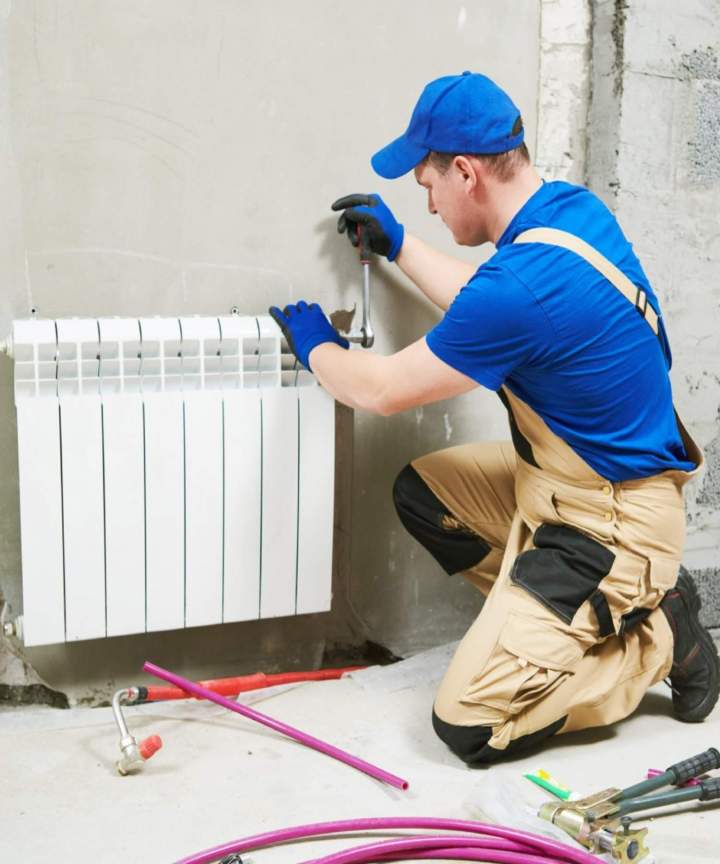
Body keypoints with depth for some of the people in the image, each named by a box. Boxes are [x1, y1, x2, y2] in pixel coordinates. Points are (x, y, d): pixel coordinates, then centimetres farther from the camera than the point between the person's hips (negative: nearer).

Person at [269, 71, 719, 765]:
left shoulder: (519, 285, -30)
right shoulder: (571, 207, -1)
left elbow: (384, 390, -15)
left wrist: (316, 346, 5)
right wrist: (398, 245, 21)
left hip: (611, 523, -10)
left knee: (467, 724, -10)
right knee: (420, 490, 16)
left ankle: (662, 640, 5)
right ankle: (575, 617, 15)